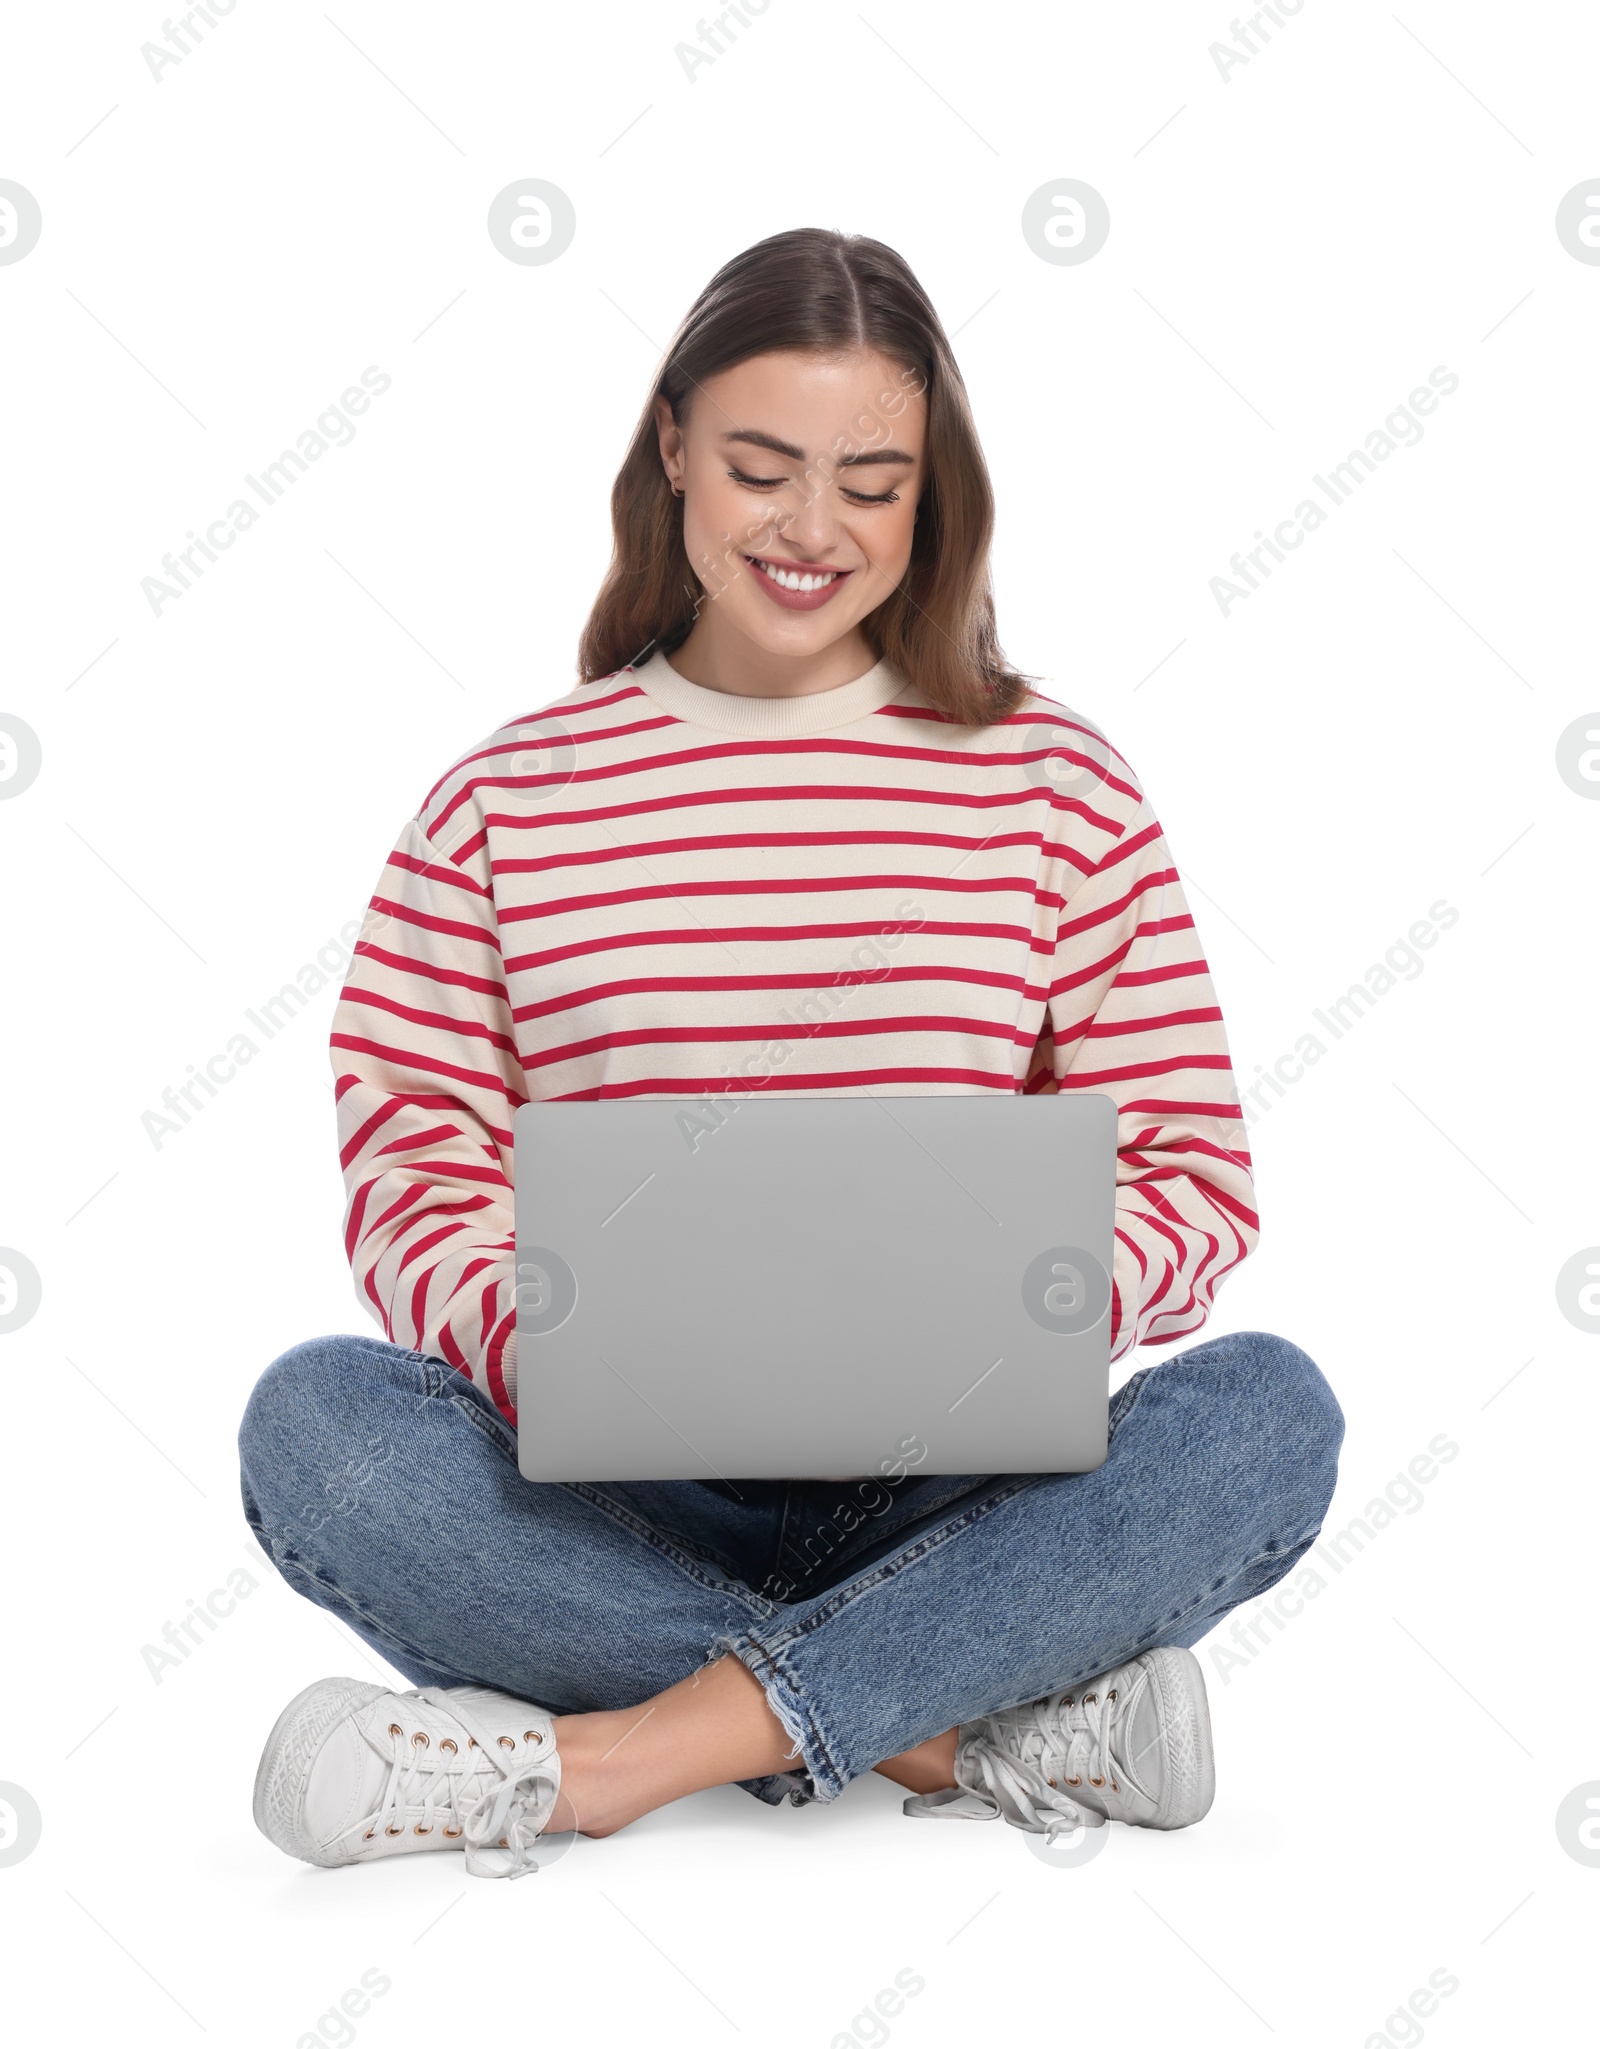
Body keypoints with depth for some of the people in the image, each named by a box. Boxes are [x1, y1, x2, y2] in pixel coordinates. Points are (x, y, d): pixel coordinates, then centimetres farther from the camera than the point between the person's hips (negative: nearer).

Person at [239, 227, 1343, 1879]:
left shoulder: (1051, 781, 6)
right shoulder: (508, 800, 6)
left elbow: (1192, 1174, 2)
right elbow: (411, 1180, 1)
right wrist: (534, 1352, -21)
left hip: (951, 1500, 0)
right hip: (618, 1503, 1)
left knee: (1266, 1410, -27)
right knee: (312, 1420, -27)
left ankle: (606, 1757, -25)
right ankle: (989, 1726, -22)